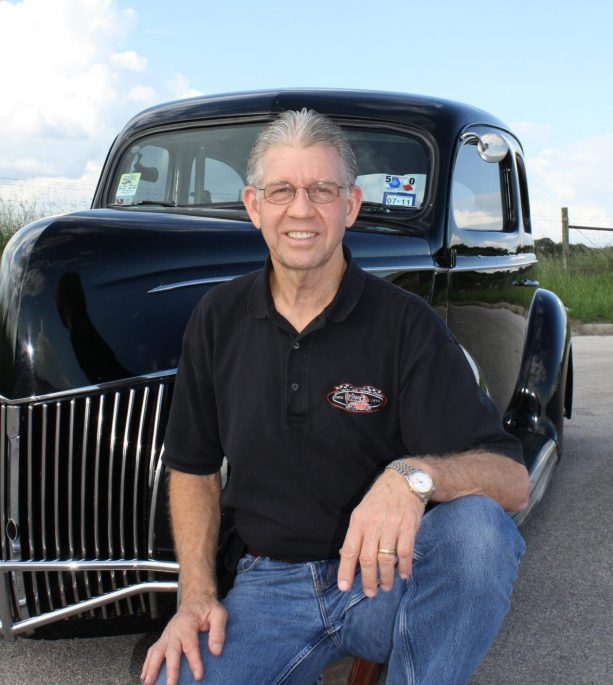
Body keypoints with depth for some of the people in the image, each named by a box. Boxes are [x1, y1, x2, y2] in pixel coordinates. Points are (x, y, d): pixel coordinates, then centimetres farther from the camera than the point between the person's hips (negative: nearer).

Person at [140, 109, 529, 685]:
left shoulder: (404, 323, -8)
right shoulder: (218, 319, 2)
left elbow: (512, 481, -15)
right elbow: (194, 468, 11)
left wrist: (416, 475, -36)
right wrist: (197, 596, -2)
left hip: (387, 579, -1)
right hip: (270, 585, 2)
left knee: (478, 525, -31)